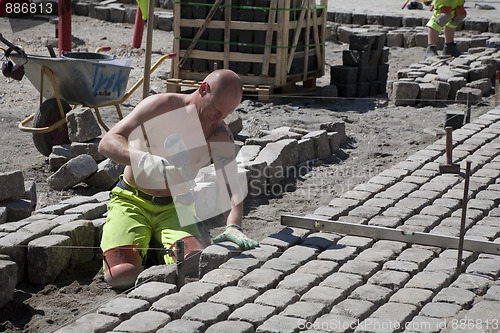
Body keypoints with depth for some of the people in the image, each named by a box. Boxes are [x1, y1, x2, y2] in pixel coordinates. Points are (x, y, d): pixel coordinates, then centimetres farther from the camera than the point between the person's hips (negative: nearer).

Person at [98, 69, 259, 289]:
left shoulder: (220, 136, -6)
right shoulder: (161, 106, -13)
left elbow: (231, 186, -16)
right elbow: (107, 143, -22)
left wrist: (233, 226, -37)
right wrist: (144, 159, -43)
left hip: (175, 207, 2)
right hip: (131, 202, -1)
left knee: (196, 262, -30)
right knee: (122, 275, -26)